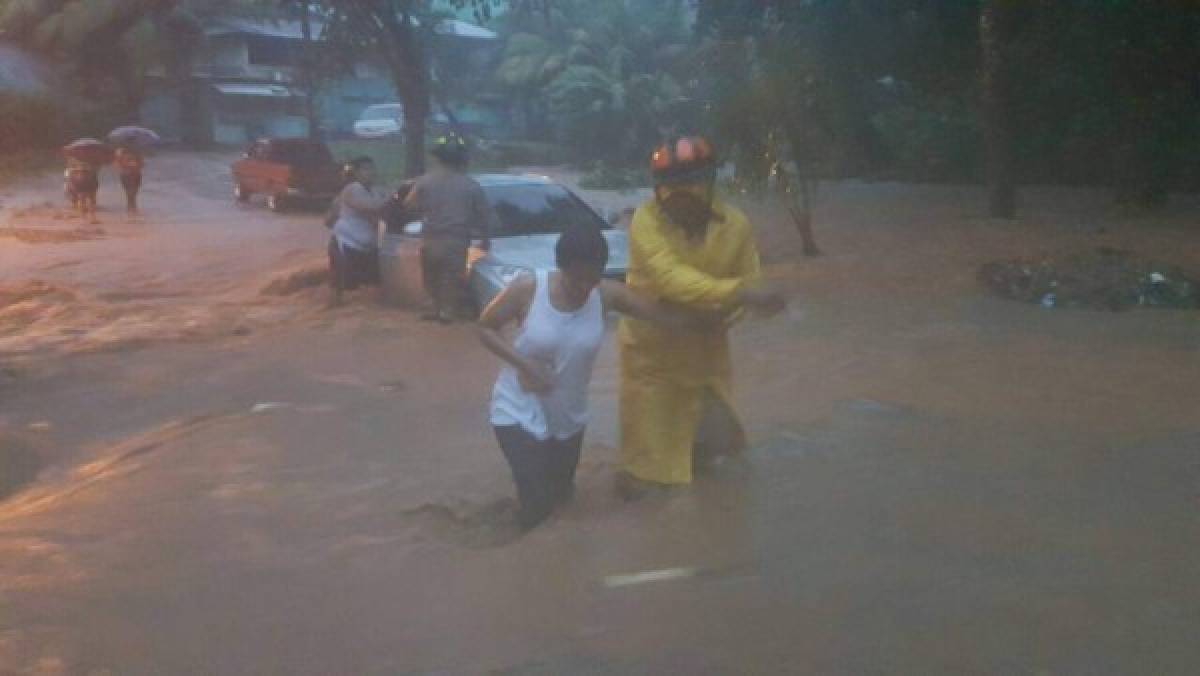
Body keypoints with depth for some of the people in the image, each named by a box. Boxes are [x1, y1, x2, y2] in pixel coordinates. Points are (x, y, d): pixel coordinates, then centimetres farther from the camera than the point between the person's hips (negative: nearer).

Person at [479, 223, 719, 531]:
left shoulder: (607, 295, -14)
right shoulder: (528, 288, -22)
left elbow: (665, 314, -15)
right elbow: (485, 327, -11)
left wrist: (717, 315, -24)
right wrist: (523, 363, -24)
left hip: (568, 415, 4)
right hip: (519, 410, -4)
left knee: (560, 493, 19)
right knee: (537, 503, -9)